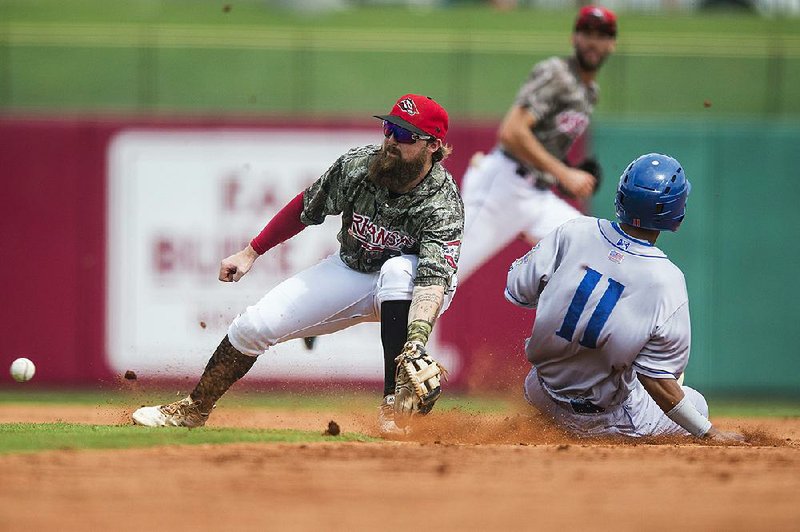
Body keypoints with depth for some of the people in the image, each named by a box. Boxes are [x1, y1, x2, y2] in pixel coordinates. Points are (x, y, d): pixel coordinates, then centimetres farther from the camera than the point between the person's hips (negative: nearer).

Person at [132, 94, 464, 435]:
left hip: (407, 291, -4)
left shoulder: (443, 206, -31)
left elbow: (434, 277, -44)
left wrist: (417, 342, -60)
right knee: (254, 325, -6)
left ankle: (393, 406, -37)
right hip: (349, 272, 4)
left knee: (399, 270, -40)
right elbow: (307, 207, -1)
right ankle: (194, 410, 18)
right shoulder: (357, 165, -19)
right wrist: (251, 253, 3)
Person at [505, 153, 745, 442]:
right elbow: (655, 378, -21)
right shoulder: (668, 282, -23)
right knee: (696, 405, 18)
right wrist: (710, 434, -12)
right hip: (599, 417, -4)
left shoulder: (573, 232, -14)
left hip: (543, 393, 4)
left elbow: (518, 290, -3)